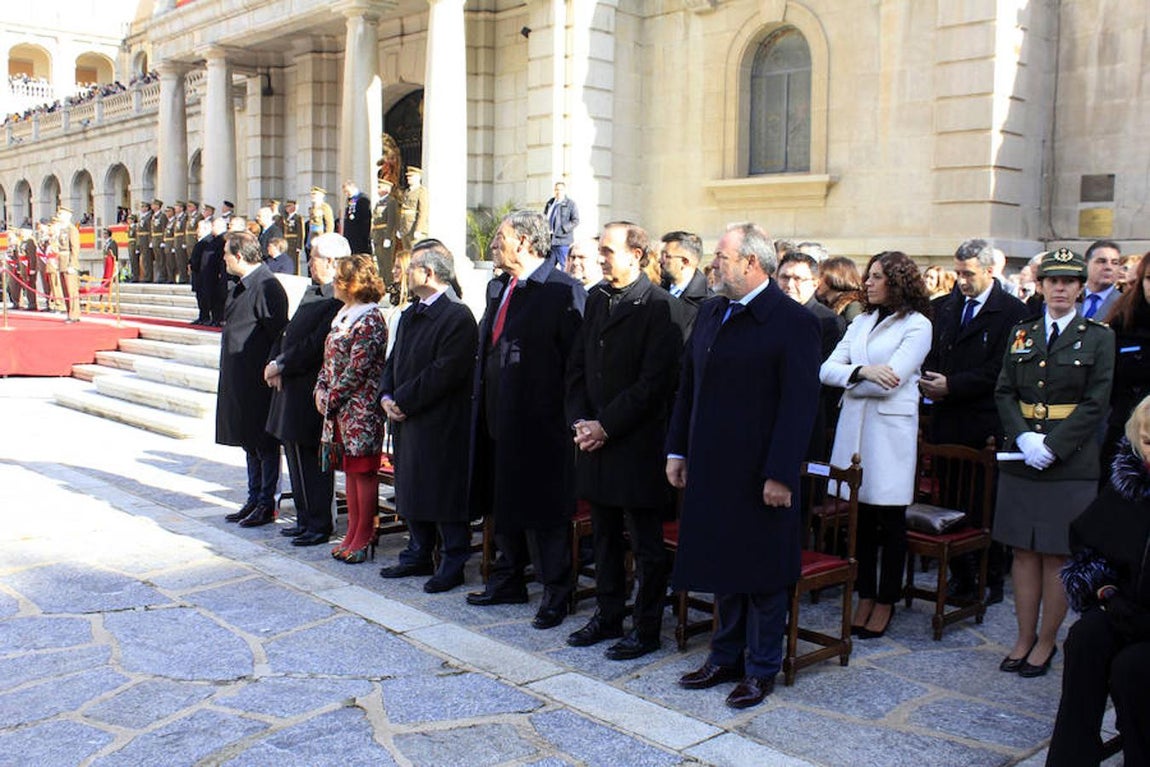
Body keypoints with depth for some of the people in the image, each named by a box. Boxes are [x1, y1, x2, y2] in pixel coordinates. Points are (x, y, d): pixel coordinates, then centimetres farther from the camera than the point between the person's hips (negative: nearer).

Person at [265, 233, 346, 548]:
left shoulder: (339, 300, -20)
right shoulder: (313, 292, 13)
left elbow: (315, 346, -24)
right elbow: (289, 332, 16)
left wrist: (280, 366, -15)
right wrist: (275, 363, 1)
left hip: (310, 392, -10)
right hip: (292, 388, 10)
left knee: (310, 461, -1)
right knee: (297, 458, 17)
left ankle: (319, 525, 11)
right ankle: (305, 520, 28)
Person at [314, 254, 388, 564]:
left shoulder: (370, 320, -14)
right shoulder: (344, 316, 14)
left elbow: (357, 369, -18)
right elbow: (330, 360, 18)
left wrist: (332, 397, -13)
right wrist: (321, 390, 4)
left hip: (361, 408, -9)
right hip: (339, 409, 9)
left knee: (364, 471, -1)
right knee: (350, 469, 13)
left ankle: (363, 537, 8)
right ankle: (353, 534, 21)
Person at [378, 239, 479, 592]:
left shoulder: (457, 317, -15)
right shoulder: (410, 315, 15)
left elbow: (445, 373, -22)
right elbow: (394, 361, 18)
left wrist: (404, 401, -17)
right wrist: (387, 397, 0)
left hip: (442, 426, -9)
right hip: (407, 420, 9)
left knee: (446, 494, -1)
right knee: (412, 491, 16)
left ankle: (453, 563, 11)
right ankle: (419, 555, 29)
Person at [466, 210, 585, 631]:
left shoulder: (563, 291, -13)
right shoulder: (497, 288, 13)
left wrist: (569, 416, -15)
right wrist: (482, 403, 14)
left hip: (540, 422, -8)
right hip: (499, 418, 8)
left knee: (545, 509, 2)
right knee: (503, 504, 18)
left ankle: (556, 593, 16)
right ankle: (508, 582, 33)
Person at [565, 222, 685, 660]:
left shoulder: (661, 308, -12)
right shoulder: (596, 300, 11)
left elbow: (654, 383, -16)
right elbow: (578, 365, 13)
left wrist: (606, 426, -15)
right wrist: (579, 420, 0)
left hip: (638, 443, -7)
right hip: (595, 439, 7)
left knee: (645, 542, 4)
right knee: (605, 536, 16)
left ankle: (646, 628, 16)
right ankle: (608, 616, 29)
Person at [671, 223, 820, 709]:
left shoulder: (793, 322, -12)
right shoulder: (710, 313, 10)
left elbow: (800, 403, -15)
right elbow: (688, 387, 15)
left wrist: (781, 474, -19)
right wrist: (677, 450, 10)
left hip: (760, 475, -6)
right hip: (711, 468, 7)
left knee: (762, 572, 6)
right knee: (722, 564, 16)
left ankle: (761, 669, 22)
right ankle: (726, 658, 30)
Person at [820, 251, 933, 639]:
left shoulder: (917, 325, -3)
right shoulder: (861, 322, 14)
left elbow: (889, 381, -15)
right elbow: (827, 370, 4)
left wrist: (849, 378, -3)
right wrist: (863, 371, -14)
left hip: (891, 429, -5)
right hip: (854, 425, 5)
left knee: (890, 519, 4)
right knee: (860, 517, 7)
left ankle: (886, 602, 16)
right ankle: (865, 597, 19)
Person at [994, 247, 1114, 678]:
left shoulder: (1098, 337, 1)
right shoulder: (1021, 334, 10)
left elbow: (1095, 404, -6)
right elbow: (1004, 393, 6)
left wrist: (1052, 446, -15)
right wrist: (1022, 437, -11)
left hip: (1070, 463, -3)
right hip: (1020, 461, 3)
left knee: (1057, 557, 2)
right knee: (1024, 553, 7)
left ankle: (1045, 643, 15)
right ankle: (1024, 639, 17)